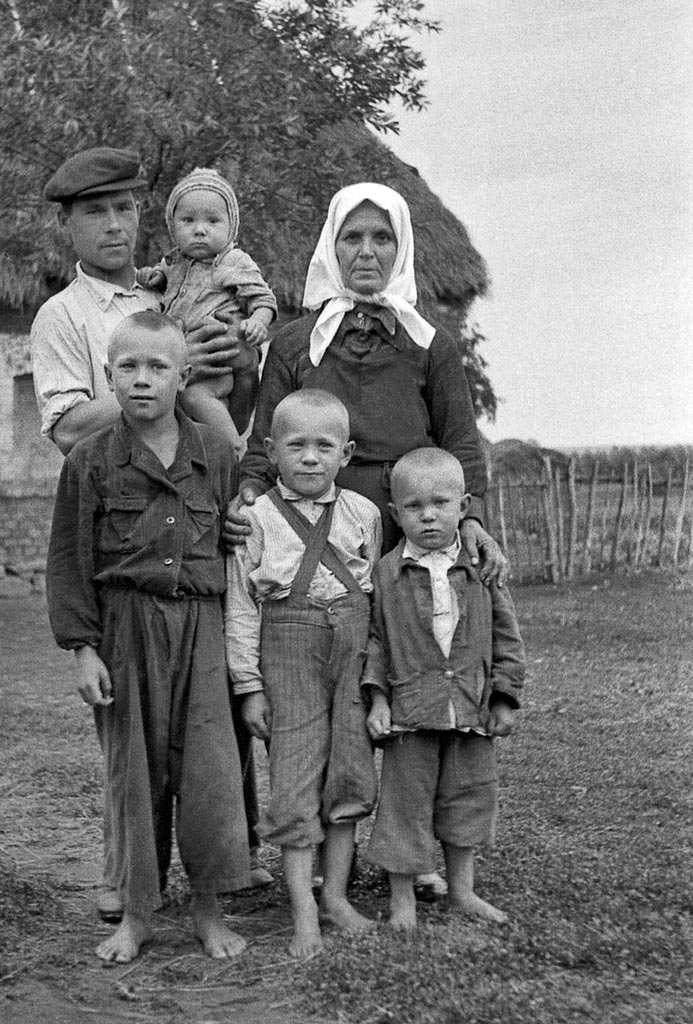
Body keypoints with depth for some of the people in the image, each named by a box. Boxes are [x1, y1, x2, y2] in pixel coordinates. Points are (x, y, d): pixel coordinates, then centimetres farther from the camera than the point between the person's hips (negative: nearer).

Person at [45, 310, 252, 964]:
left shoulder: (215, 456, 4)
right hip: (124, 626, -1)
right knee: (134, 770, 7)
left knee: (210, 766, -2)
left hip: (201, 624, 1)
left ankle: (207, 906, 14)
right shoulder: (89, 462, 0)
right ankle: (136, 912, 21)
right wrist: (82, 648, -6)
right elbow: (68, 561, 0)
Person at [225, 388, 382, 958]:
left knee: (350, 773, 8)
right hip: (289, 653, -3)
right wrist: (249, 685, -5)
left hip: (355, 652, 3)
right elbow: (241, 606, -3)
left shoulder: (364, 514, 4)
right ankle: (304, 914, 4)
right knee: (295, 781, -2)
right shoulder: (258, 517, -5)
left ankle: (336, 894, 22)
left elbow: (378, 592, 10)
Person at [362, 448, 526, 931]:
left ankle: (462, 890, 29)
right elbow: (375, 638, 1)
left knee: (469, 796, 13)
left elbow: (505, 635, 6)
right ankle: (402, 896, 18)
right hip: (410, 707, -2)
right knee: (406, 800, 4)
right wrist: (377, 697, -7)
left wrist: (505, 698, 1)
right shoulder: (387, 572, -2)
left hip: (472, 707, 2)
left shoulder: (482, 568, 2)